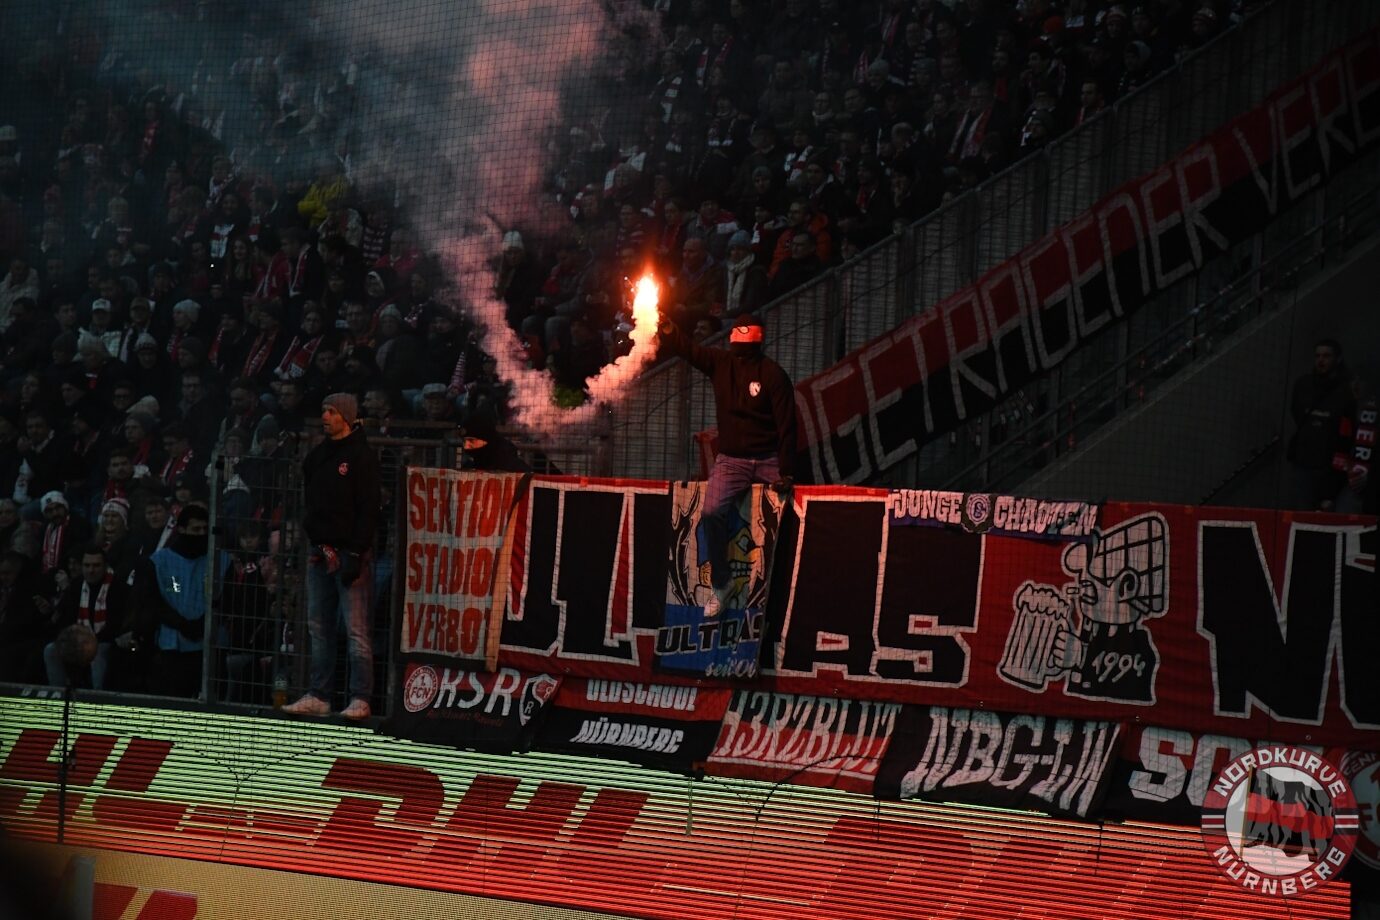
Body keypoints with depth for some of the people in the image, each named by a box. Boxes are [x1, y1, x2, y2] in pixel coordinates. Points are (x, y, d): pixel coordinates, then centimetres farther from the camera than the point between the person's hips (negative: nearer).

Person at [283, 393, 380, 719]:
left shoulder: (361, 456, -6)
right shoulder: (317, 456, 16)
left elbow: (368, 508, -11)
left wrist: (355, 554, -17)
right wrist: (318, 543, 9)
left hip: (349, 553, -8)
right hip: (320, 552, 8)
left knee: (355, 630, -9)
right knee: (319, 629, 8)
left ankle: (359, 699, -9)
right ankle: (318, 696, 12)